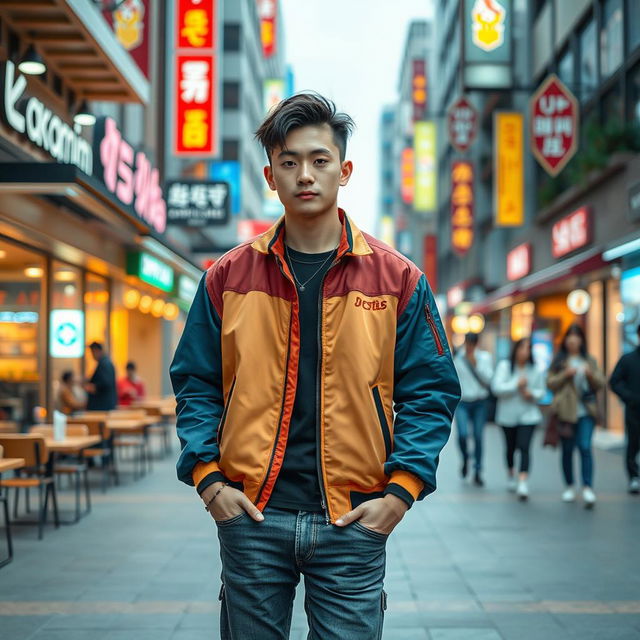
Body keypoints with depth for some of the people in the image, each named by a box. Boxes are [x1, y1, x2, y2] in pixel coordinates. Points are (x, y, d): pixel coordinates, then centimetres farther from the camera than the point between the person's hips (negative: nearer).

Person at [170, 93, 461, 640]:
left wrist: (401, 490, -7)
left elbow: (431, 391, 2)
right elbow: (195, 385, 8)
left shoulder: (398, 279, 2)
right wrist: (208, 478, -4)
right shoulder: (228, 277, 5)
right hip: (251, 514, 1)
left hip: (354, 519, -1)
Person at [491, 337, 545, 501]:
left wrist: (531, 394, -10)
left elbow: (541, 391, 11)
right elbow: (497, 388, -14)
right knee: (510, 447, 13)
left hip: (528, 415, 0)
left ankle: (523, 483, -21)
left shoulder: (535, 370, 3)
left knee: (524, 447, -14)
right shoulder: (504, 366, -4)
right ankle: (511, 475, 38)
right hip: (508, 415, 0)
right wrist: (516, 384, -21)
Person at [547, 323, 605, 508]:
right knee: (567, 450, 6)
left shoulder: (589, 360, 13)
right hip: (566, 411, 0)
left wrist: (591, 374, -10)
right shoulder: (558, 360, 7)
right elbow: (550, 383, 1)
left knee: (585, 447, -14)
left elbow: (600, 384, 9)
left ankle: (588, 488, -17)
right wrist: (565, 374, -14)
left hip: (586, 411, 0)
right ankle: (569, 487, 20)